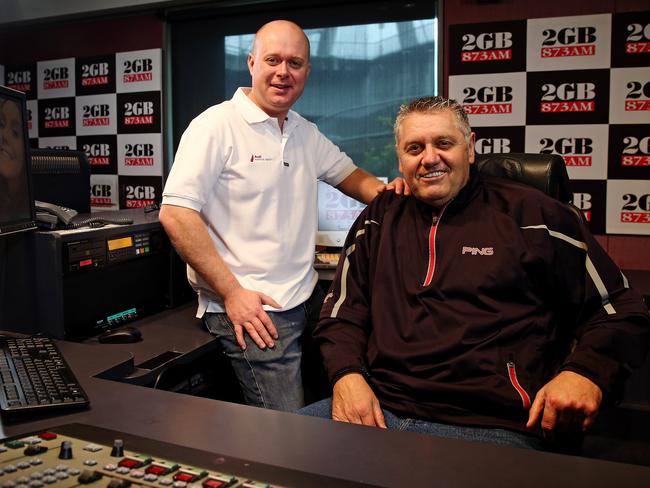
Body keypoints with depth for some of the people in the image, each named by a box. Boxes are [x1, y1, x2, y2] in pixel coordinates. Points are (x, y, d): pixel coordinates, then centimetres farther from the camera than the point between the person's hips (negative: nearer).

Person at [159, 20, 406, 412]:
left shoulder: (307, 133, 12)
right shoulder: (218, 125, -11)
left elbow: (348, 174, 26)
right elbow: (176, 214, -17)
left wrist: (384, 191, 1)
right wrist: (232, 292, -18)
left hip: (307, 301, 8)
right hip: (250, 308, -7)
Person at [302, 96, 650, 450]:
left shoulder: (531, 213, 7)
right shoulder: (380, 218, 17)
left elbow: (620, 311, 8)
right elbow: (342, 311, 16)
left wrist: (586, 373, -12)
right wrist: (346, 375, -5)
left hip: (490, 425, -3)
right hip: (377, 408, 4)